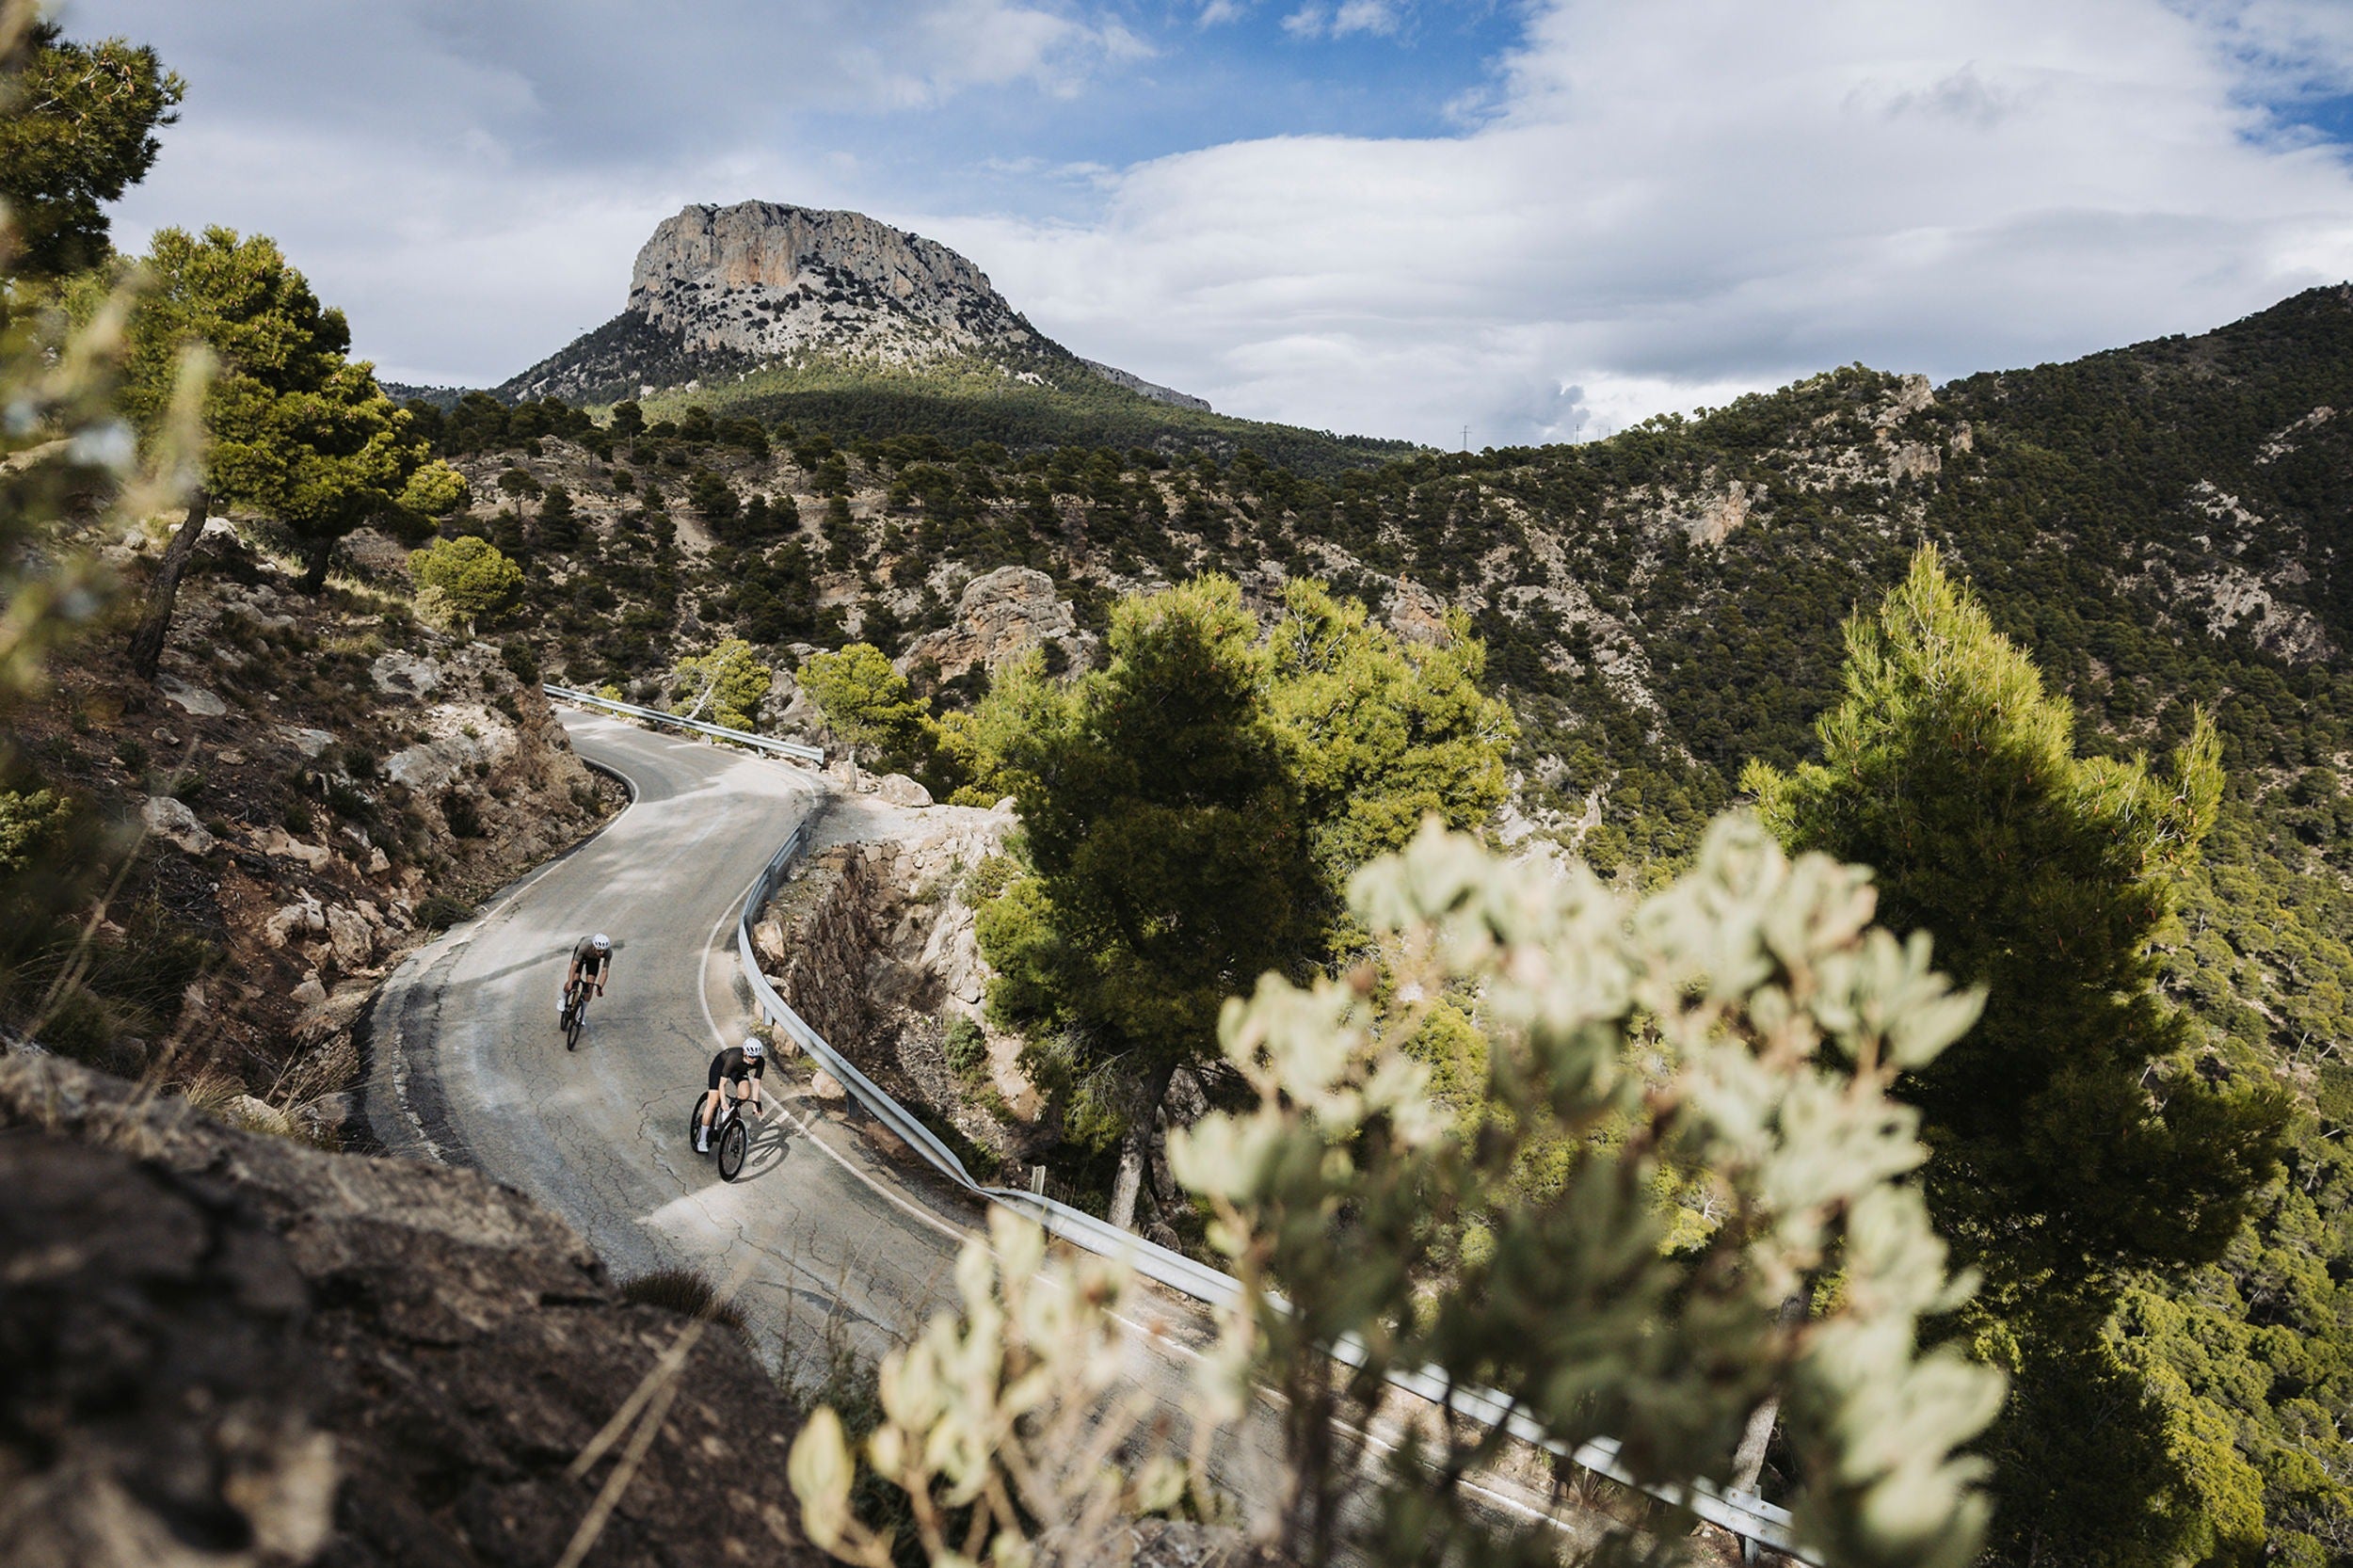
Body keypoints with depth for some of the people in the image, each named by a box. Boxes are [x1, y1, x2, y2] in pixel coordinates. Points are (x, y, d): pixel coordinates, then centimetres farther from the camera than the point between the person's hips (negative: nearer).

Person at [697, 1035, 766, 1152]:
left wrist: (755, 1103, -25)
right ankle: (702, 1141, -3)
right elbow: (722, 1083, -38)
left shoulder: (760, 1062, -30)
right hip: (720, 1065, -4)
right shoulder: (734, 1057, -42)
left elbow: (756, 1083, -21)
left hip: (738, 1070, 4)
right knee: (713, 1102, -12)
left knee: (745, 1094, -24)